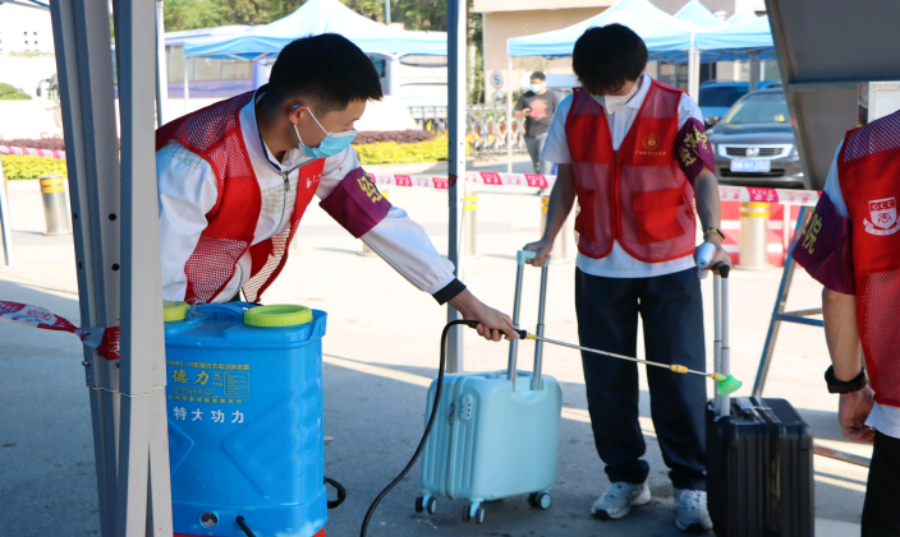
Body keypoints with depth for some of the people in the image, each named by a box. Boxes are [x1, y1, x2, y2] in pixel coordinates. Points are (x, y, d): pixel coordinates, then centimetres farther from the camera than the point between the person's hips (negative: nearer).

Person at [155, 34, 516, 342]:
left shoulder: (322, 147, -11)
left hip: (238, 311, 6)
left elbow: (379, 218, -6)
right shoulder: (192, 164, -32)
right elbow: (160, 286, -28)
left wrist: (467, 303, -5)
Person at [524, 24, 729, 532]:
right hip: (599, 267, 3)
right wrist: (548, 239, 3)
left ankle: (692, 485, 13)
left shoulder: (676, 108, -9)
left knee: (680, 381, 0)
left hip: (669, 267, -3)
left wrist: (711, 233, -32)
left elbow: (703, 175, -17)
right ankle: (627, 478, 25)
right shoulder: (573, 111, 0)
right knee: (607, 382, 9)